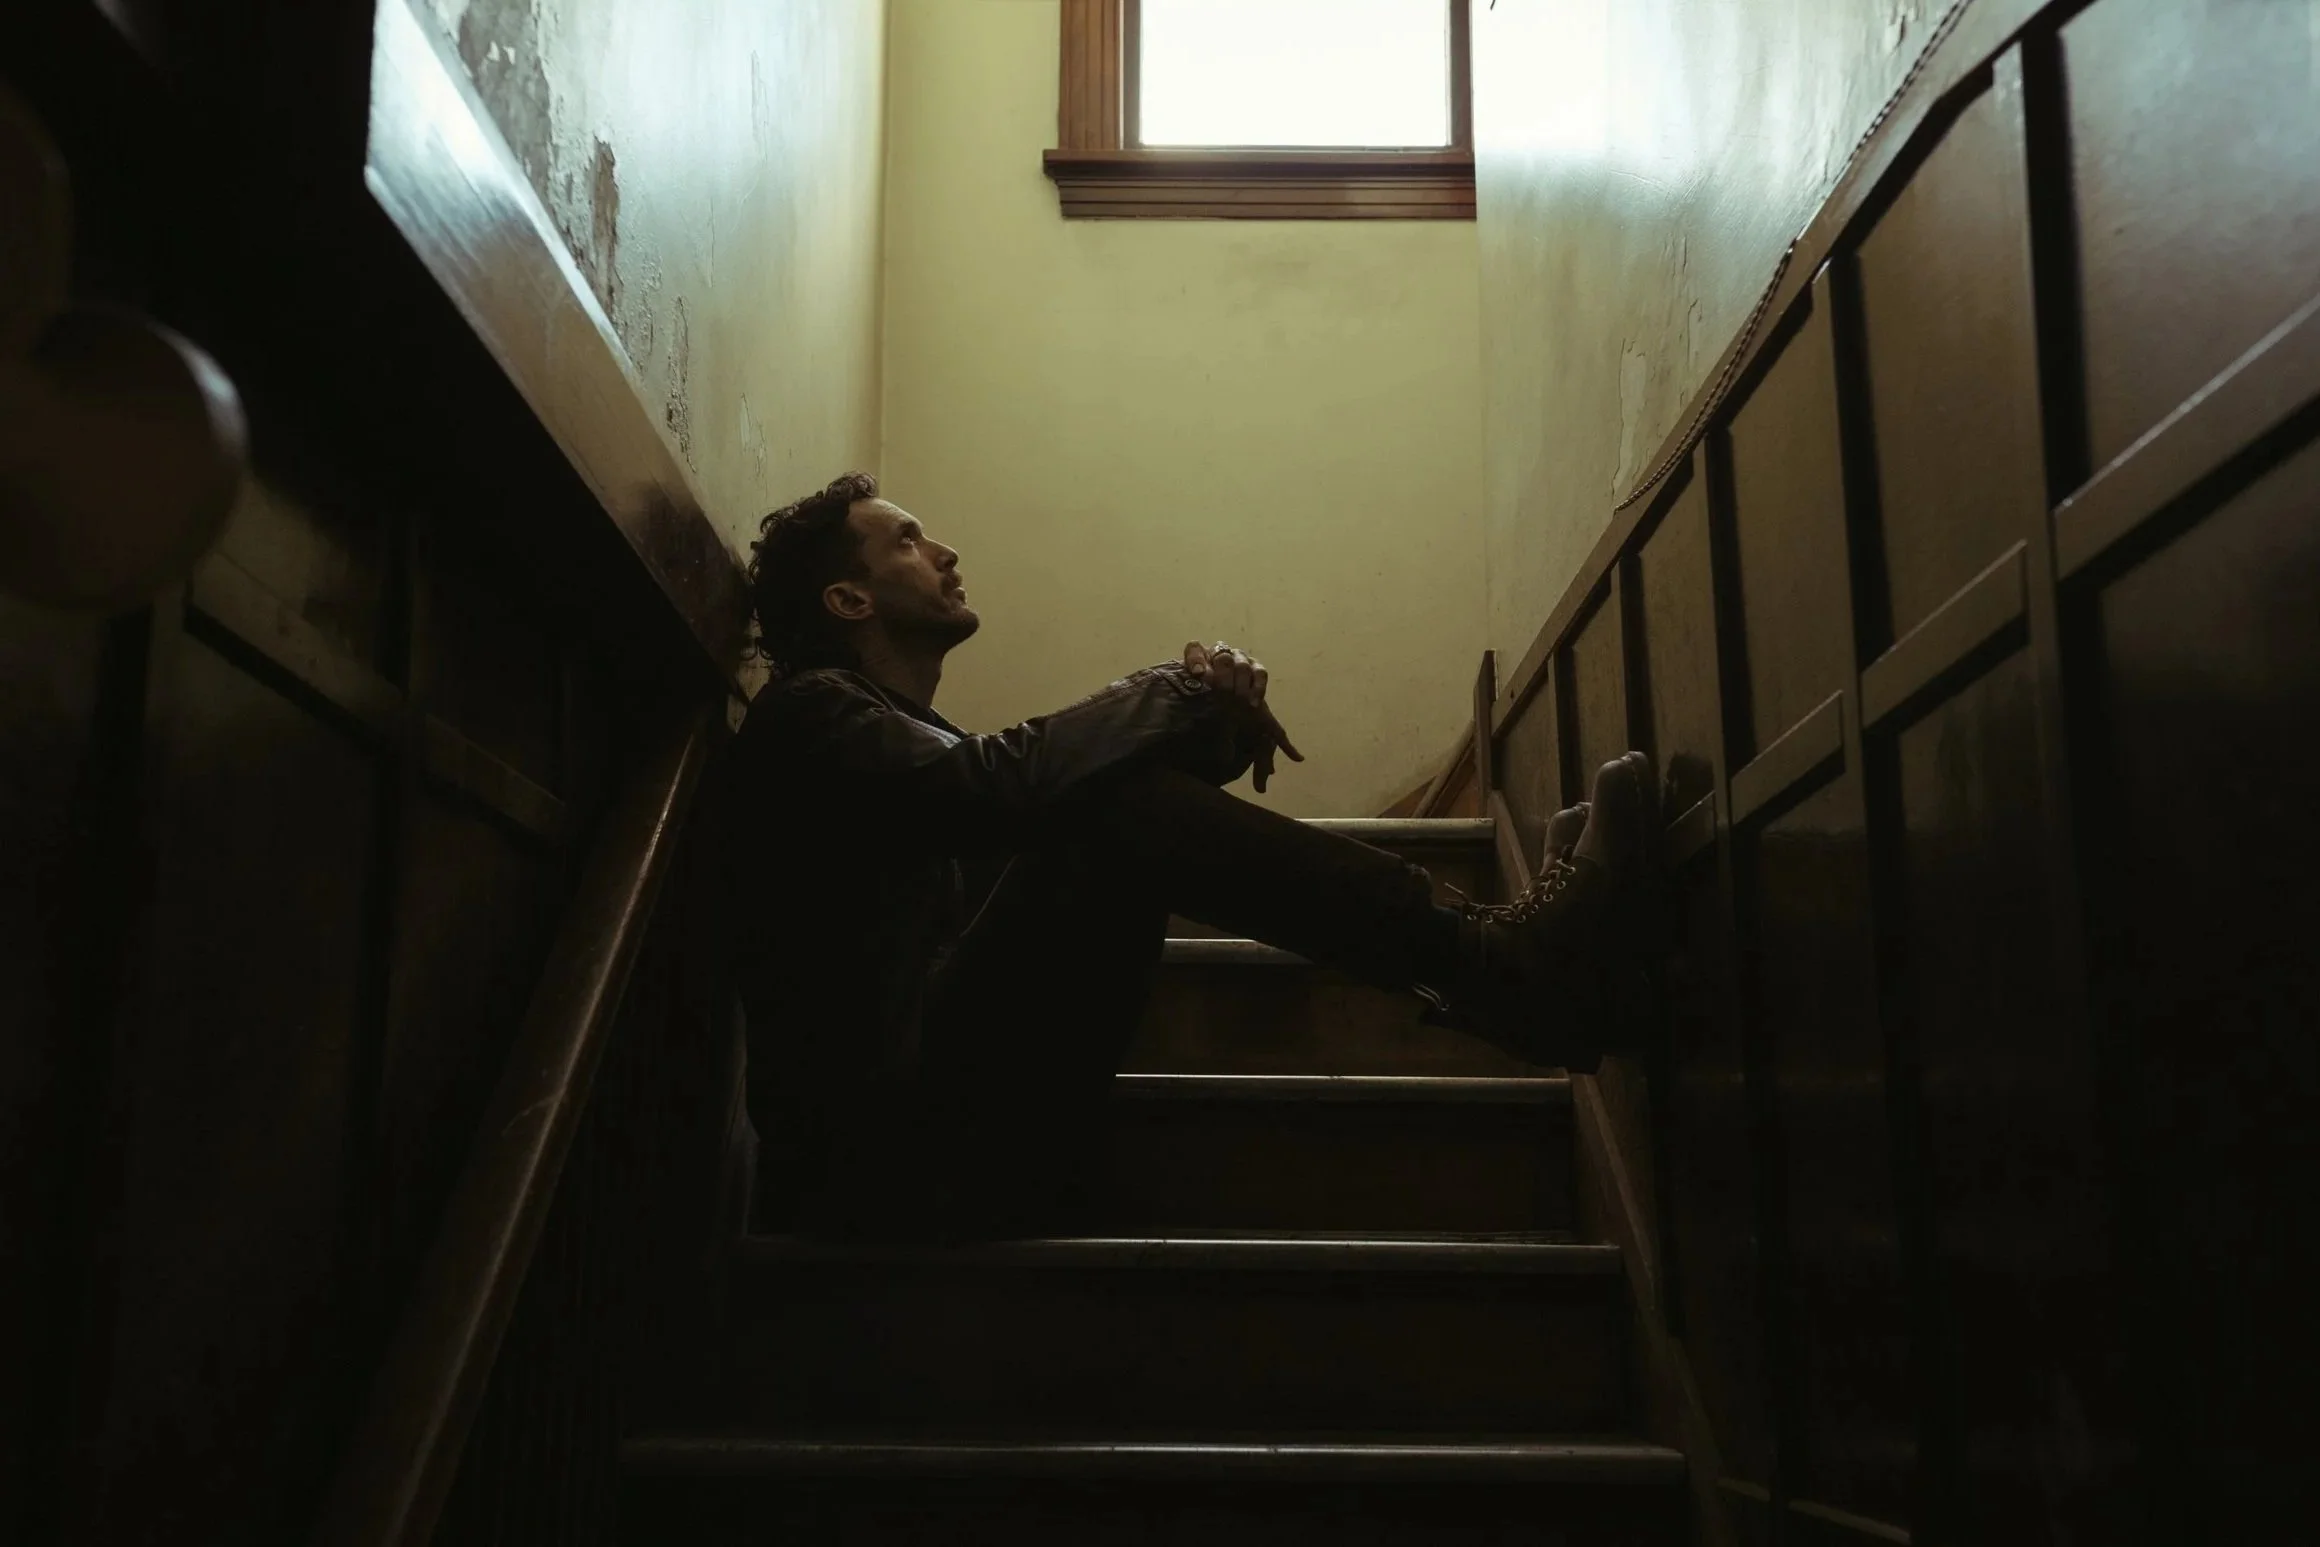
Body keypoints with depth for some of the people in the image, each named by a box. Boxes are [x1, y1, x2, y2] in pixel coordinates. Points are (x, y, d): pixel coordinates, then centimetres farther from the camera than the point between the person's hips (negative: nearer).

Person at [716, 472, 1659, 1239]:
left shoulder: (918, 743, 31)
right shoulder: (810, 712, 4)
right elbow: (992, 788, -18)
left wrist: (1210, 721, -3)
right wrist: (1184, 691, -8)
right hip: (892, 1137, -8)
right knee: (1128, 810, -21)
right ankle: (1497, 967, -23)